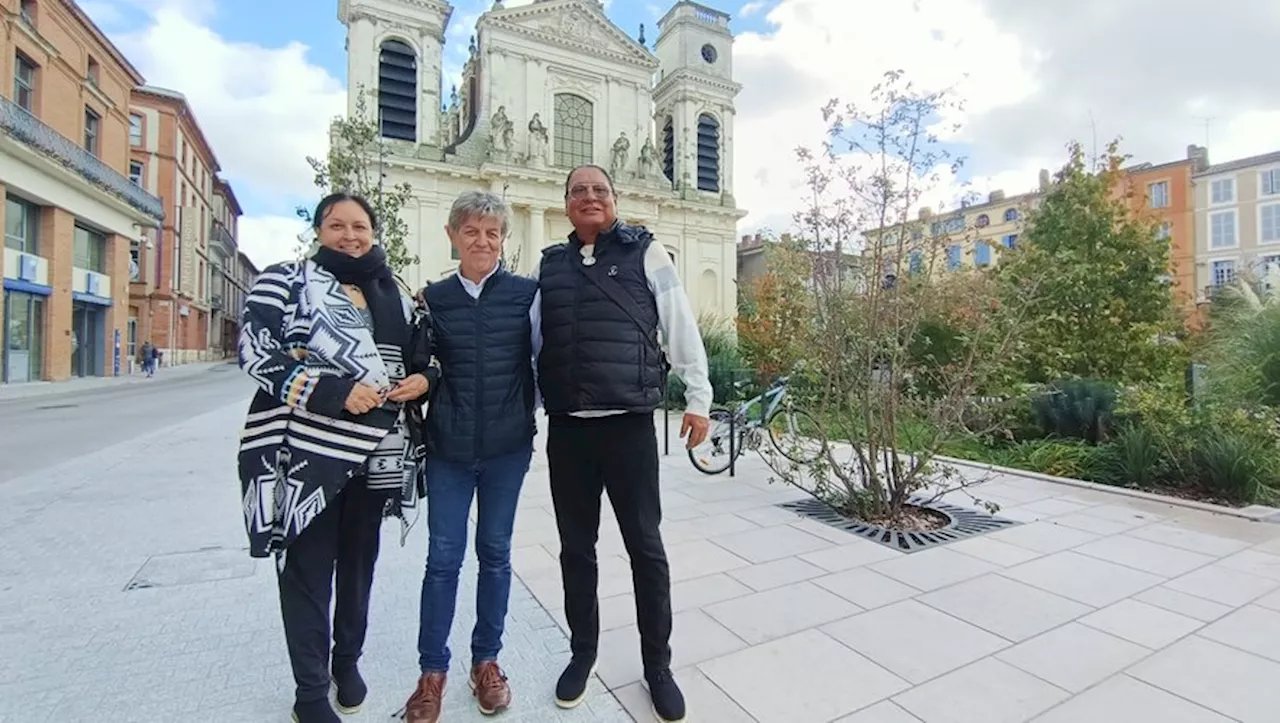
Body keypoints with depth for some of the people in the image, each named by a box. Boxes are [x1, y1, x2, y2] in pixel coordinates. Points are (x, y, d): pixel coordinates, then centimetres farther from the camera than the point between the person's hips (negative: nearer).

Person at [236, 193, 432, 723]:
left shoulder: (394, 297, 12)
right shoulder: (284, 282, 1)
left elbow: (417, 358, 19)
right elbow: (255, 351, -10)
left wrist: (422, 380, -5)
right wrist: (332, 392, -21)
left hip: (377, 453, 4)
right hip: (309, 449, -4)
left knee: (360, 561, 16)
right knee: (309, 569, 6)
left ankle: (347, 660, 38)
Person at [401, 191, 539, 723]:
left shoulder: (528, 293, -2)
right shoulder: (434, 297, 4)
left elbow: (542, 358, 1)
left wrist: (533, 423, 0)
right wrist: (425, 430, 3)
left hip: (507, 448, -1)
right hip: (448, 449, 1)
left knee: (494, 553, 13)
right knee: (443, 558, 8)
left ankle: (486, 660, 32)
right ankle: (432, 670, 28)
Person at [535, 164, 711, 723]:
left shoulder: (645, 252, 2)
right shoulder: (549, 264, 12)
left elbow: (681, 328, 1)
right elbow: (530, 339, 15)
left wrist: (698, 398, -2)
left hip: (629, 425, -3)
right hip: (565, 428, 4)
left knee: (645, 547, 8)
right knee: (576, 547, 15)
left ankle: (657, 665, 28)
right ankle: (582, 653, 37)